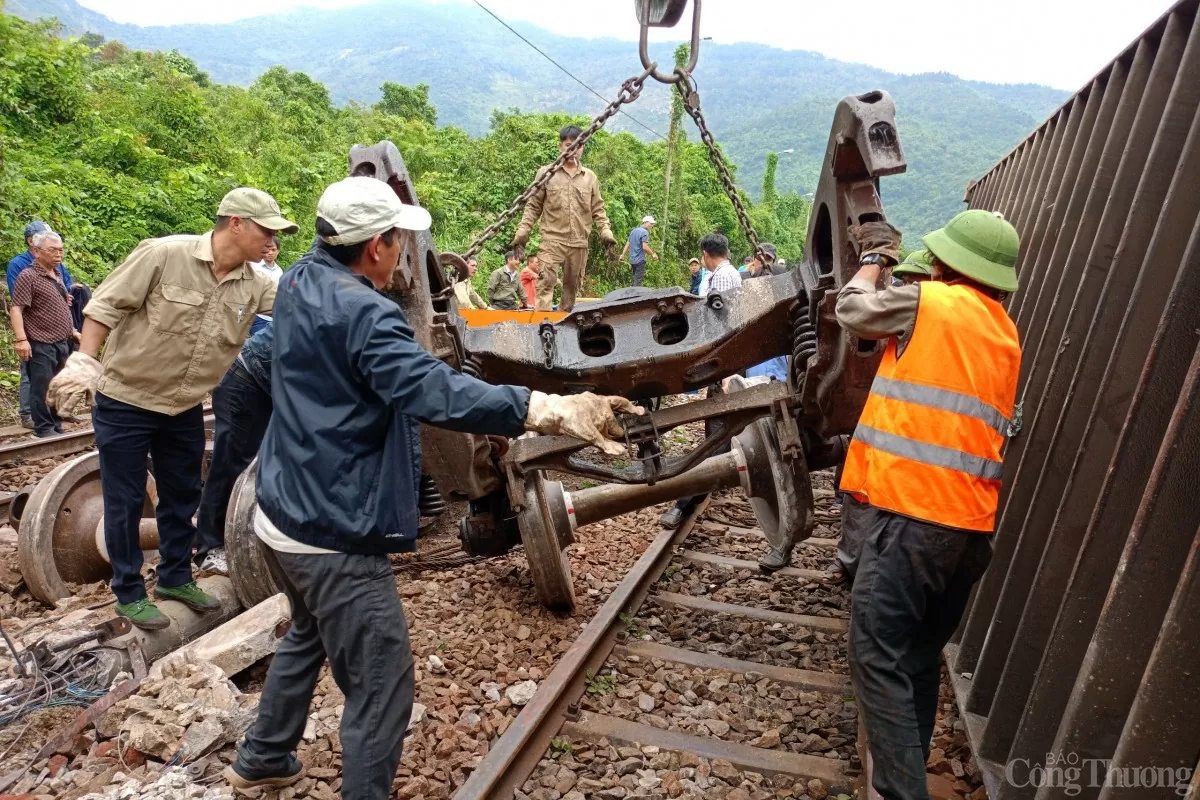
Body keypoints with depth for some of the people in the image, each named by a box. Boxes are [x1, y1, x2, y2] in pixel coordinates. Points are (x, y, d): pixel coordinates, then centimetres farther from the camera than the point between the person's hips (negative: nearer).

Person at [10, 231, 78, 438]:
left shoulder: (57, 275, 15)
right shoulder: (28, 276, -9)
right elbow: (17, 309, -16)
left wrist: (72, 331, 25)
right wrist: (22, 339, -24)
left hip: (62, 343, 8)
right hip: (41, 344, -8)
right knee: (42, 388, -2)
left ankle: (56, 425, 23)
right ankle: (44, 428, 6)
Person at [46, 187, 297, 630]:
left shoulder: (255, 285, -3)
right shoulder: (163, 254, -20)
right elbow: (106, 305, -15)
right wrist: (83, 362, -20)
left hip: (184, 409, 6)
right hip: (124, 403, -6)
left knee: (182, 495, 16)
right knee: (125, 502, 5)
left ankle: (175, 578, 33)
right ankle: (129, 594, 21)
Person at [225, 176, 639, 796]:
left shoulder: (300, 281, 3)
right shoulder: (362, 313, -25)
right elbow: (433, 391, -38)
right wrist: (552, 410, -43)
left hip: (280, 515, 11)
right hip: (334, 538, -11)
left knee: (309, 634, 33)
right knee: (380, 691, 2)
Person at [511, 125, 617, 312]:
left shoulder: (590, 177, 12)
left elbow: (598, 209, 15)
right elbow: (533, 206, 6)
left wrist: (605, 230, 1)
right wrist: (523, 230, -3)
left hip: (579, 243, 3)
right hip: (552, 240, -3)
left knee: (572, 286, 9)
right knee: (546, 281, -14)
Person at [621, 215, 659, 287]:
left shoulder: (633, 231, 14)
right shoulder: (645, 232, -13)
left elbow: (627, 244, 16)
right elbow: (645, 247, -20)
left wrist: (623, 255, 18)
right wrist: (653, 254, -7)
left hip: (632, 260, 8)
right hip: (640, 260, -8)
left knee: (635, 279, 16)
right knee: (638, 281, -5)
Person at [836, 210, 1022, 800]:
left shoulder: (930, 302, -7)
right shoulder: (1006, 335, 16)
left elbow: (852, 311, 8)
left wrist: (874, 259, 26)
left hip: (911, 513, -8)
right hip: (971, 525, 8)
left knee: (880, 660, -4)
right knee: (920, 658, 19)